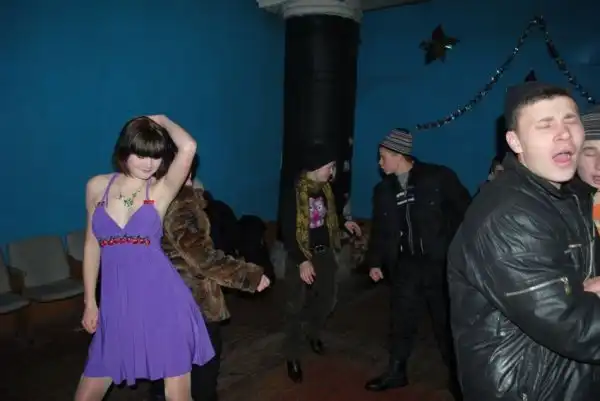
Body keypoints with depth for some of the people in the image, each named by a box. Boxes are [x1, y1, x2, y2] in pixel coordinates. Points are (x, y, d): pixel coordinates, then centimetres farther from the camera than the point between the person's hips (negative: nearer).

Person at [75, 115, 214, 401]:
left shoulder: (161, 190, -5)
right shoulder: (97, 187, 5)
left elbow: (189, 147, -23)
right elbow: (92, 244, 12)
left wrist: (161, 120, -4)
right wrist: (90, 302, 12)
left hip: (164, 302, -3)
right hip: (117, 306, 3)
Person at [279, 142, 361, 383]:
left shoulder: (324, 188, 2)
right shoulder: (293, 194, -20)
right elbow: (287, 232, -21)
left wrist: (344, 223, 5)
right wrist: (302, 261, -27)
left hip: (325, 253, 7)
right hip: (301, 257, -7)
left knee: (326, 299, 19)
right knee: (296, 307, 3)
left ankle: (313, 334, 46)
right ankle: (292, 357, 18)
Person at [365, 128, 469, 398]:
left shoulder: (438, 177, -7)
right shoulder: (383, 190, 8)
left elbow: (465, 212, -6)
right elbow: (379, 230, 13)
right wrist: (375, 261, 8)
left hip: (439, 262, -3)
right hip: (405, 264, 4)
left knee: (446, 321, 9)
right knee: (402, 320, 11)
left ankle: (457, 375, 29)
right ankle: (396, 372, 29)